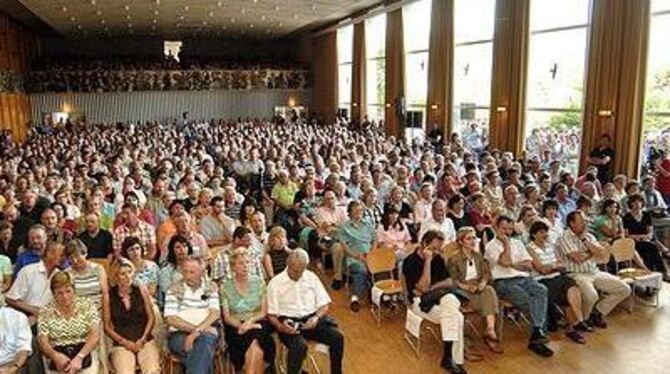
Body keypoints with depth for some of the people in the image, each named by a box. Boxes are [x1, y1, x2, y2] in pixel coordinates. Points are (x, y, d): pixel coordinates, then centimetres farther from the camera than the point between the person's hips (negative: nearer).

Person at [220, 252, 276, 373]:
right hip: (236, 327, -1)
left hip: (258, 322, 1)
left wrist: (251, 320, -14)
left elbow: (264, 312, 5)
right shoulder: (226, 286, 2)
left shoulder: (258, 282, 4)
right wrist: (241, 325, -17)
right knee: (256, 348, -31)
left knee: (256, 337, -34)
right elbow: (227, 317, 1)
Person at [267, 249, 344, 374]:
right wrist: (280, 326, -22)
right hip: (289, 322, -3)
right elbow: (271, 314, -2)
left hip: (311, 319, 3)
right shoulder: (275, 283, -1)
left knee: (337, 337, -21)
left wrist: (316, 317, -11)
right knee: (300, 345, -35)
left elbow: (324, 305, 10)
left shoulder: (311, 277, 8)